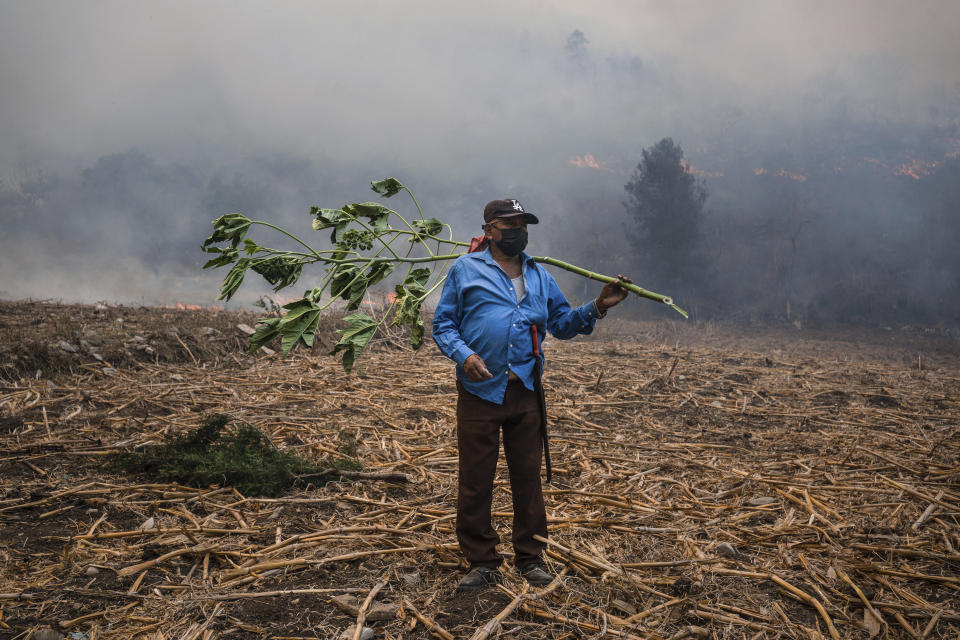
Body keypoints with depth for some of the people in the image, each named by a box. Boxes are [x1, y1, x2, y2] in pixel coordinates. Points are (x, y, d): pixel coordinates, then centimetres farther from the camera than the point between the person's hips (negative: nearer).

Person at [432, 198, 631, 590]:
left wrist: (597, 307, -2)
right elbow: (443, 324, 2)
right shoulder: (465, 270, 3)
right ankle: (482, 562, 17)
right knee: (475, 480, 3)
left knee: (528, 477, 10)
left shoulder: (538, 276, 16)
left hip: (526, 393, 3)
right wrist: (464, 355, -16)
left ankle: (530, 558, 24)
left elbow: (563, 323, 14)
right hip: (480, 391, -3)